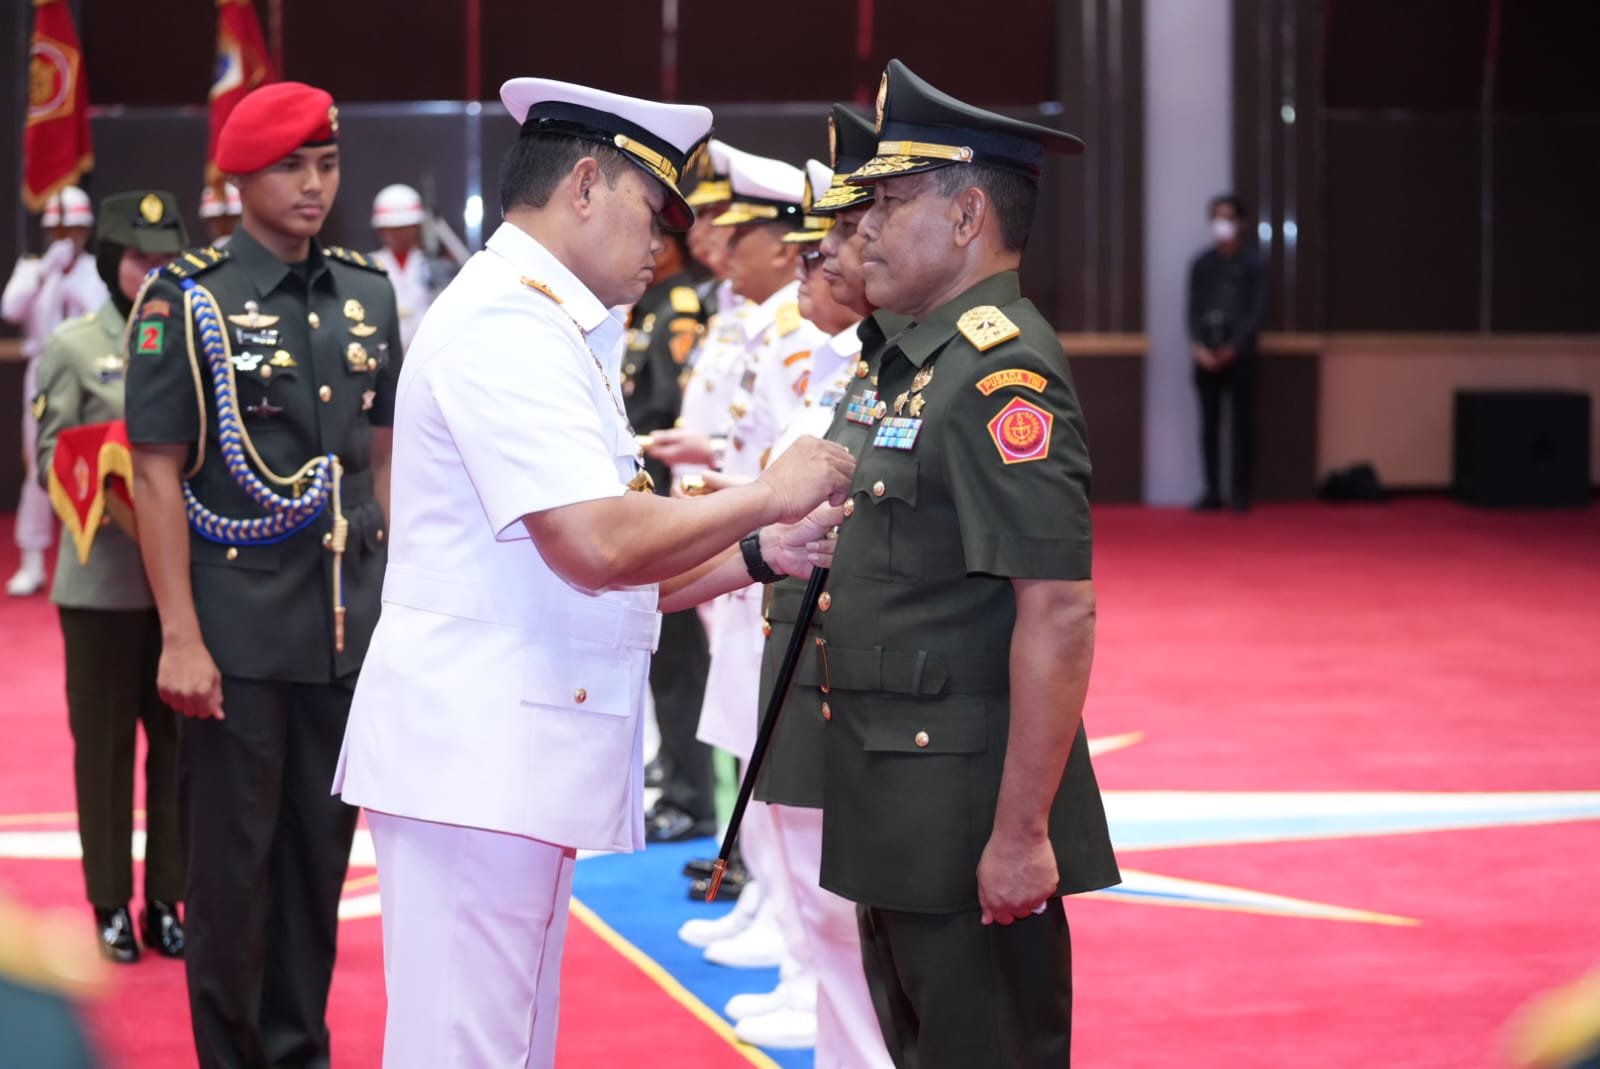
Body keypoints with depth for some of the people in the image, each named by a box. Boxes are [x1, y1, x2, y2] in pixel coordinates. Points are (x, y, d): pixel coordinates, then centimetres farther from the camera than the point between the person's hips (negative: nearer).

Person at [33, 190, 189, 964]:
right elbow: (49, 458, -3)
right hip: (105, 575, -2)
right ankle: (112, 904, 15)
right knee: (105, 744, 5)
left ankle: (167, 901, 16)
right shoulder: (73, 345, 0)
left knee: (181, 742, 6)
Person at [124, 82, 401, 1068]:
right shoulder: (187, 298, -5)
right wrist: (181, 637, -12)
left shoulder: (368, 292, 8)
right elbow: (158, 471, -7)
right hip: (238, 632, -4)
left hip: (351, 625, 4)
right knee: (232, 860, 3)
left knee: (322, 851, 10)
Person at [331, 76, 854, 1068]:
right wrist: (768, 494, -11)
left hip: (522, 757, 11)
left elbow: (606, 579, 20)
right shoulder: (506, 325, -13)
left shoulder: (550, 332, 21)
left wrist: (761, 554, 9)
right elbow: (598, 547, -23)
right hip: (475, 757, -11)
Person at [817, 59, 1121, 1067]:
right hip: (907, 822, 10)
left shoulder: (1003, 373, -18)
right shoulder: (929, 363, 13)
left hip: (971, 818, -10)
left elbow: (1059, 614, -25)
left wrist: (1022, 832, -26)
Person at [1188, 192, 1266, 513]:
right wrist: (1198, 346, -9)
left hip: (1241, 352, -2)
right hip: (1207, 354, 2)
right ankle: (1212, 491, 8)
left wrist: (1232, 348, -12)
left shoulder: (1251, 264, 3)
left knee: (1242, 422, -3)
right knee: (1210, 423, 3)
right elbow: (1194, 307, 6)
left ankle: (1240, 492, 2)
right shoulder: (1202, 264, 10)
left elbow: (1256, 310, -3)